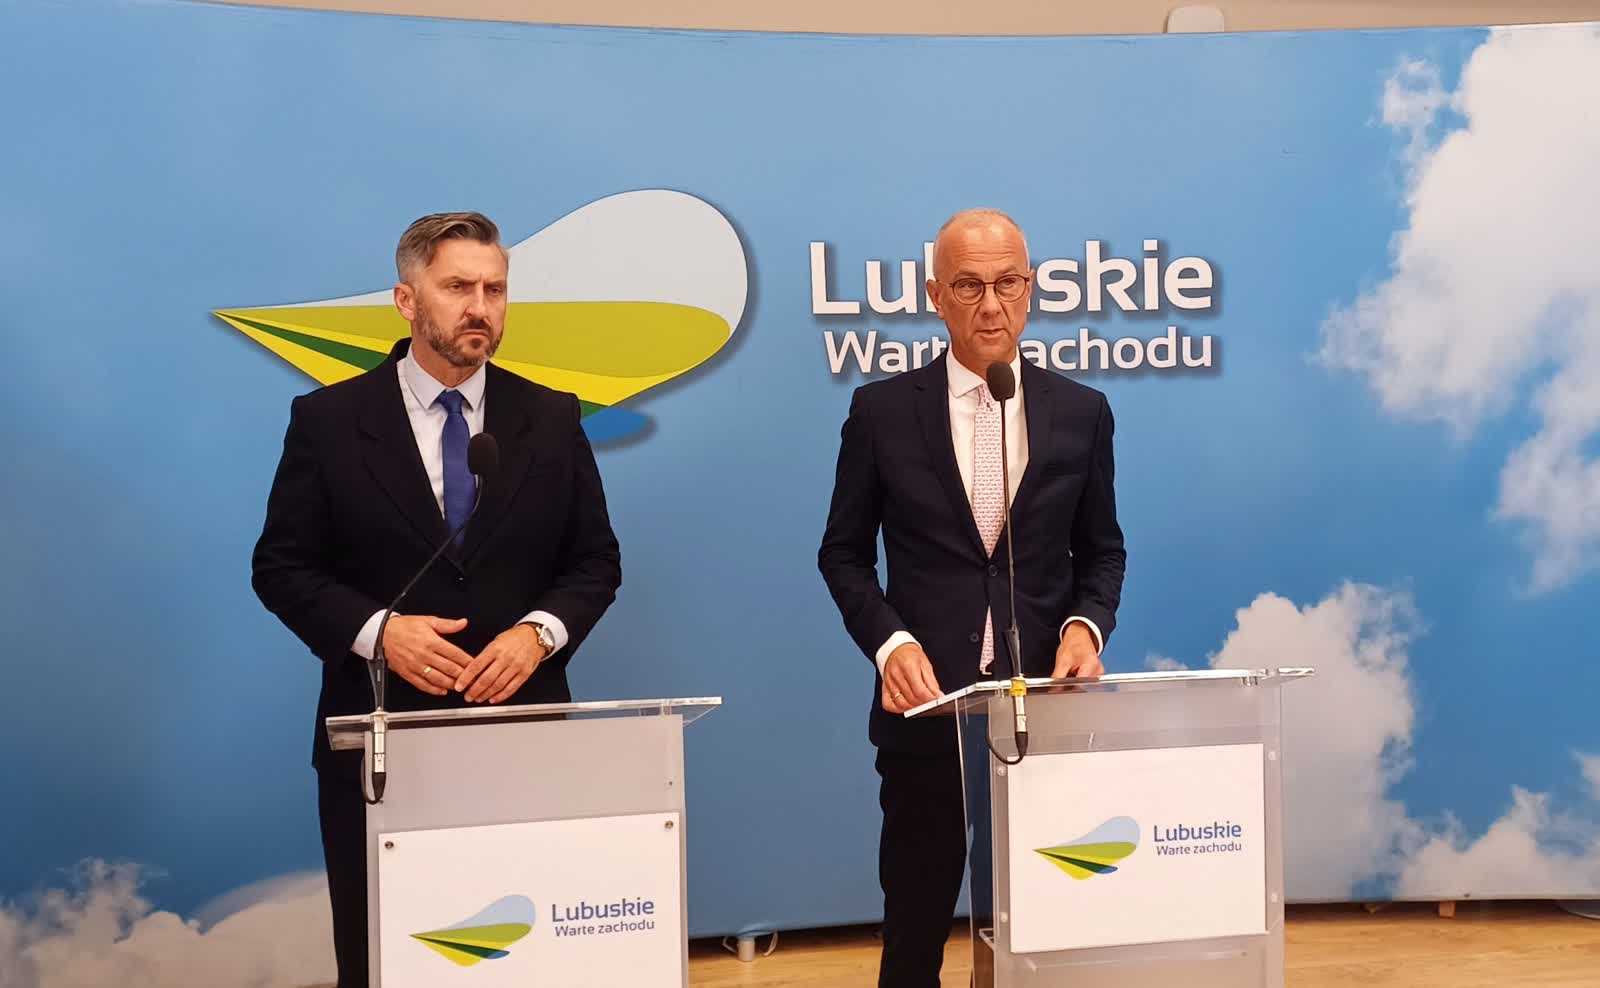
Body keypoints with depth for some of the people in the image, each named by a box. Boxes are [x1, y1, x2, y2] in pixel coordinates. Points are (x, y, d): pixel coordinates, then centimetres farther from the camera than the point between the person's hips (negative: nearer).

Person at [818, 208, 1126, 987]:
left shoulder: (1081, 412, 3)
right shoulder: (881, 410, -2)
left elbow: (1101, 551, 10)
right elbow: (844, 552, 2)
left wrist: (1087, 625, -9)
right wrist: (889, 642, -13)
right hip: (926, 703, -1)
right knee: (915, 923, 11)